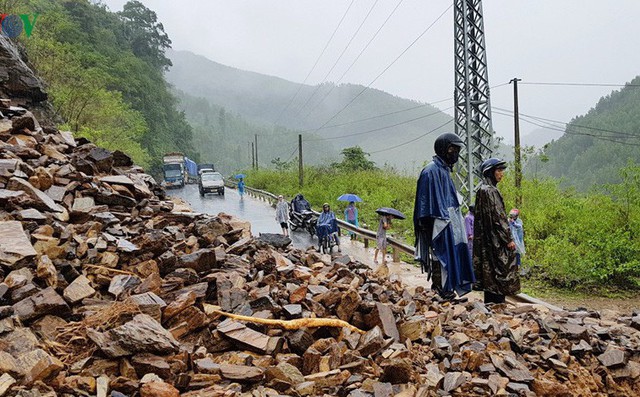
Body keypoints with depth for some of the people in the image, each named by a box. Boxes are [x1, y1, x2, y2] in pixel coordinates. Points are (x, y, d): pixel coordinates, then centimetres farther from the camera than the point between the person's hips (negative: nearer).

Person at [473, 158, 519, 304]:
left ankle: (490, 303, 18)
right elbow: (497, 217, -19)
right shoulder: (490, 190, -16)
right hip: (495, 240, -10)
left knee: (491, 275, 13)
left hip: (487, 240, 10)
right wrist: (508, 239, -15)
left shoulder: (483, 189, 15)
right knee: (499, 273, -5)